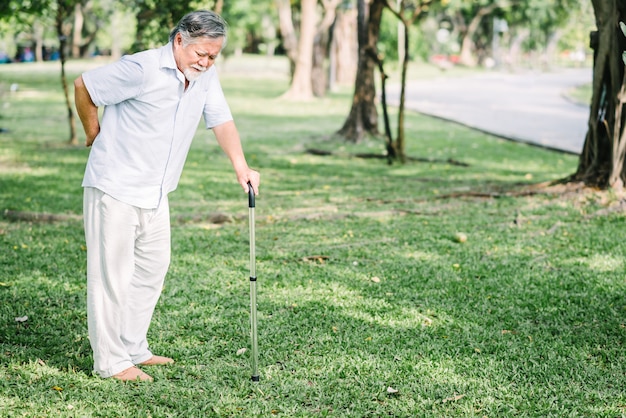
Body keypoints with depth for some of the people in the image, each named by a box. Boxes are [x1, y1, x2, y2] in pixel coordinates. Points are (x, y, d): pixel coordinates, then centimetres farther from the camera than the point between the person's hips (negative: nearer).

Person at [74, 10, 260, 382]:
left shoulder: (206, 76, 4)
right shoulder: (142, 69, -19)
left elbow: (222, 121, 3)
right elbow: (84, 87, -10)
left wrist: (241, 166, -12)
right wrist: (96, 139, 1)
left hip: (155, 194, 8)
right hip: (115, 187, -8)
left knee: (153, 268, 13)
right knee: (113, 275, -3)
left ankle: (134, 349, 26)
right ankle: (111, 361, 4)